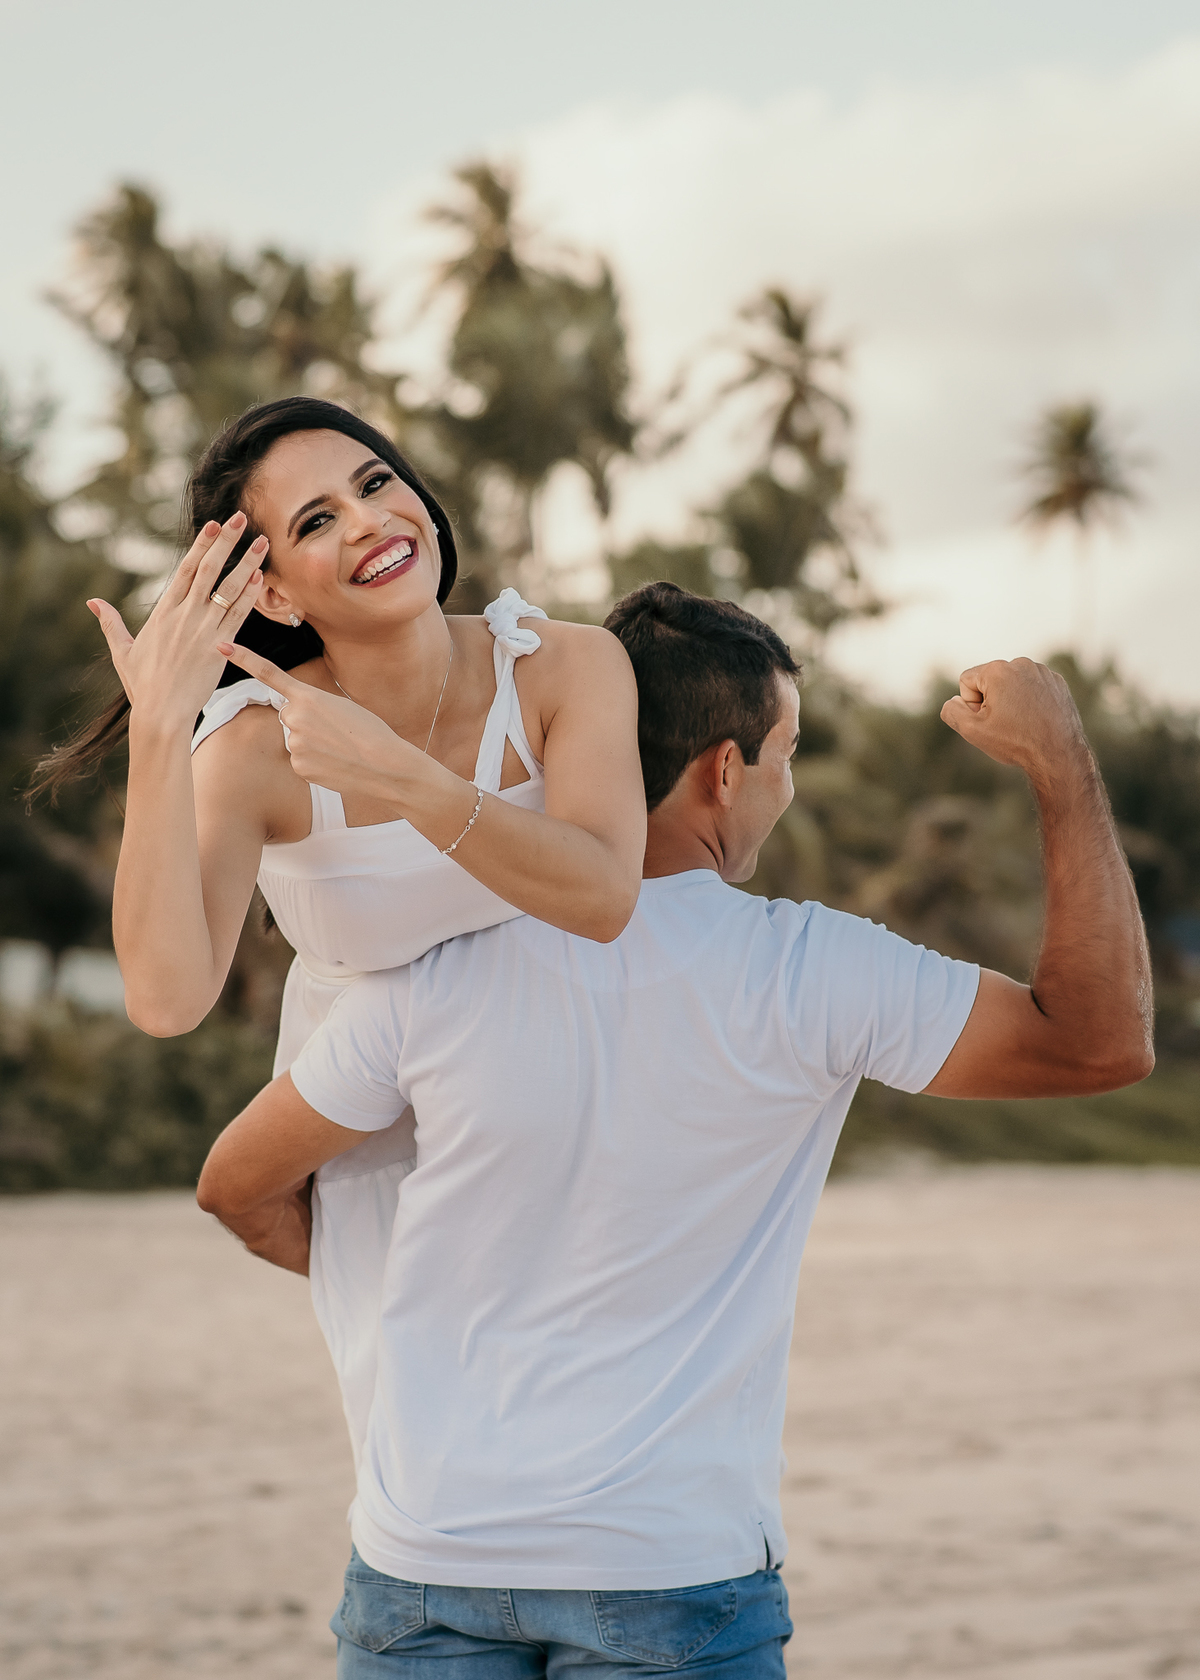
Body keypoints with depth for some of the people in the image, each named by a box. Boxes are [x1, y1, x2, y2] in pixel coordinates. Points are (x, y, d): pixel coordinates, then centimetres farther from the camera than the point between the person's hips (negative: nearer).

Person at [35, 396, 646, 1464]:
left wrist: (394, 774, -45)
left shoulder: (564, 666, -18)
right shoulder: (255, 748, -22)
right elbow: (167, 999, -37)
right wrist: (158, 730, -42)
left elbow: (601, 896, -35)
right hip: (383, 1153, -1)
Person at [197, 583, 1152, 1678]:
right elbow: (1106, 1042, -5)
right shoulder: (806, 976, -12)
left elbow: (240, 1189, 6)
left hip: (426, 1558, 2)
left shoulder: (441, 966, -5)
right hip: (671, 1573, -2)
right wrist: (1060, 761, -1)